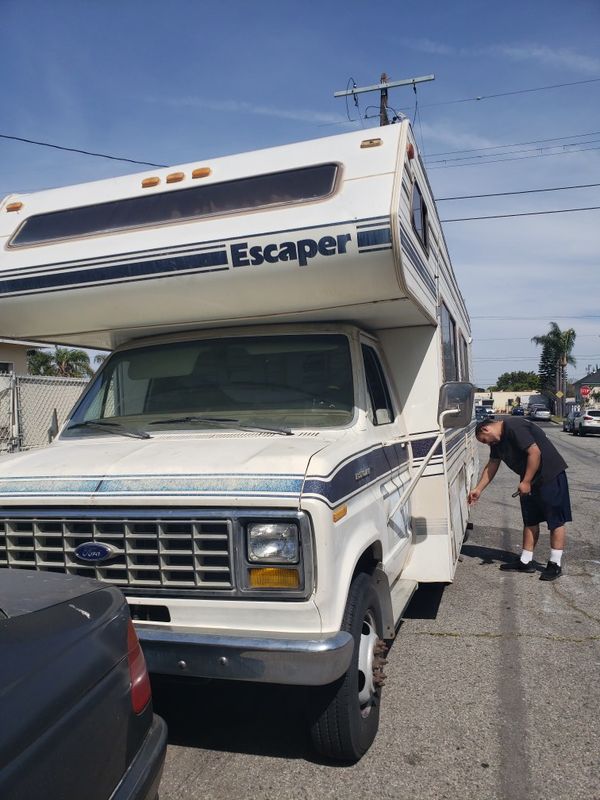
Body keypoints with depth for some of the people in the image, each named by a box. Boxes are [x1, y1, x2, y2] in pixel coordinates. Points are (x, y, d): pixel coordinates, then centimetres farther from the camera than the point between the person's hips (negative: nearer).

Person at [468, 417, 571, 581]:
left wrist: (526, 481, -21)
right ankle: (526, 561, 17)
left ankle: (555, 564, 4)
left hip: (550, 475, -10)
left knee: (556, 521, -1)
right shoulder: (497, 440, 9)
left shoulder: (514, 427, -21)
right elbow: (492, 465, 16)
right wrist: (478, 490, 14)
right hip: (529, 480, 10)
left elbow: (535, 452, -26)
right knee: (530, 521, 11)